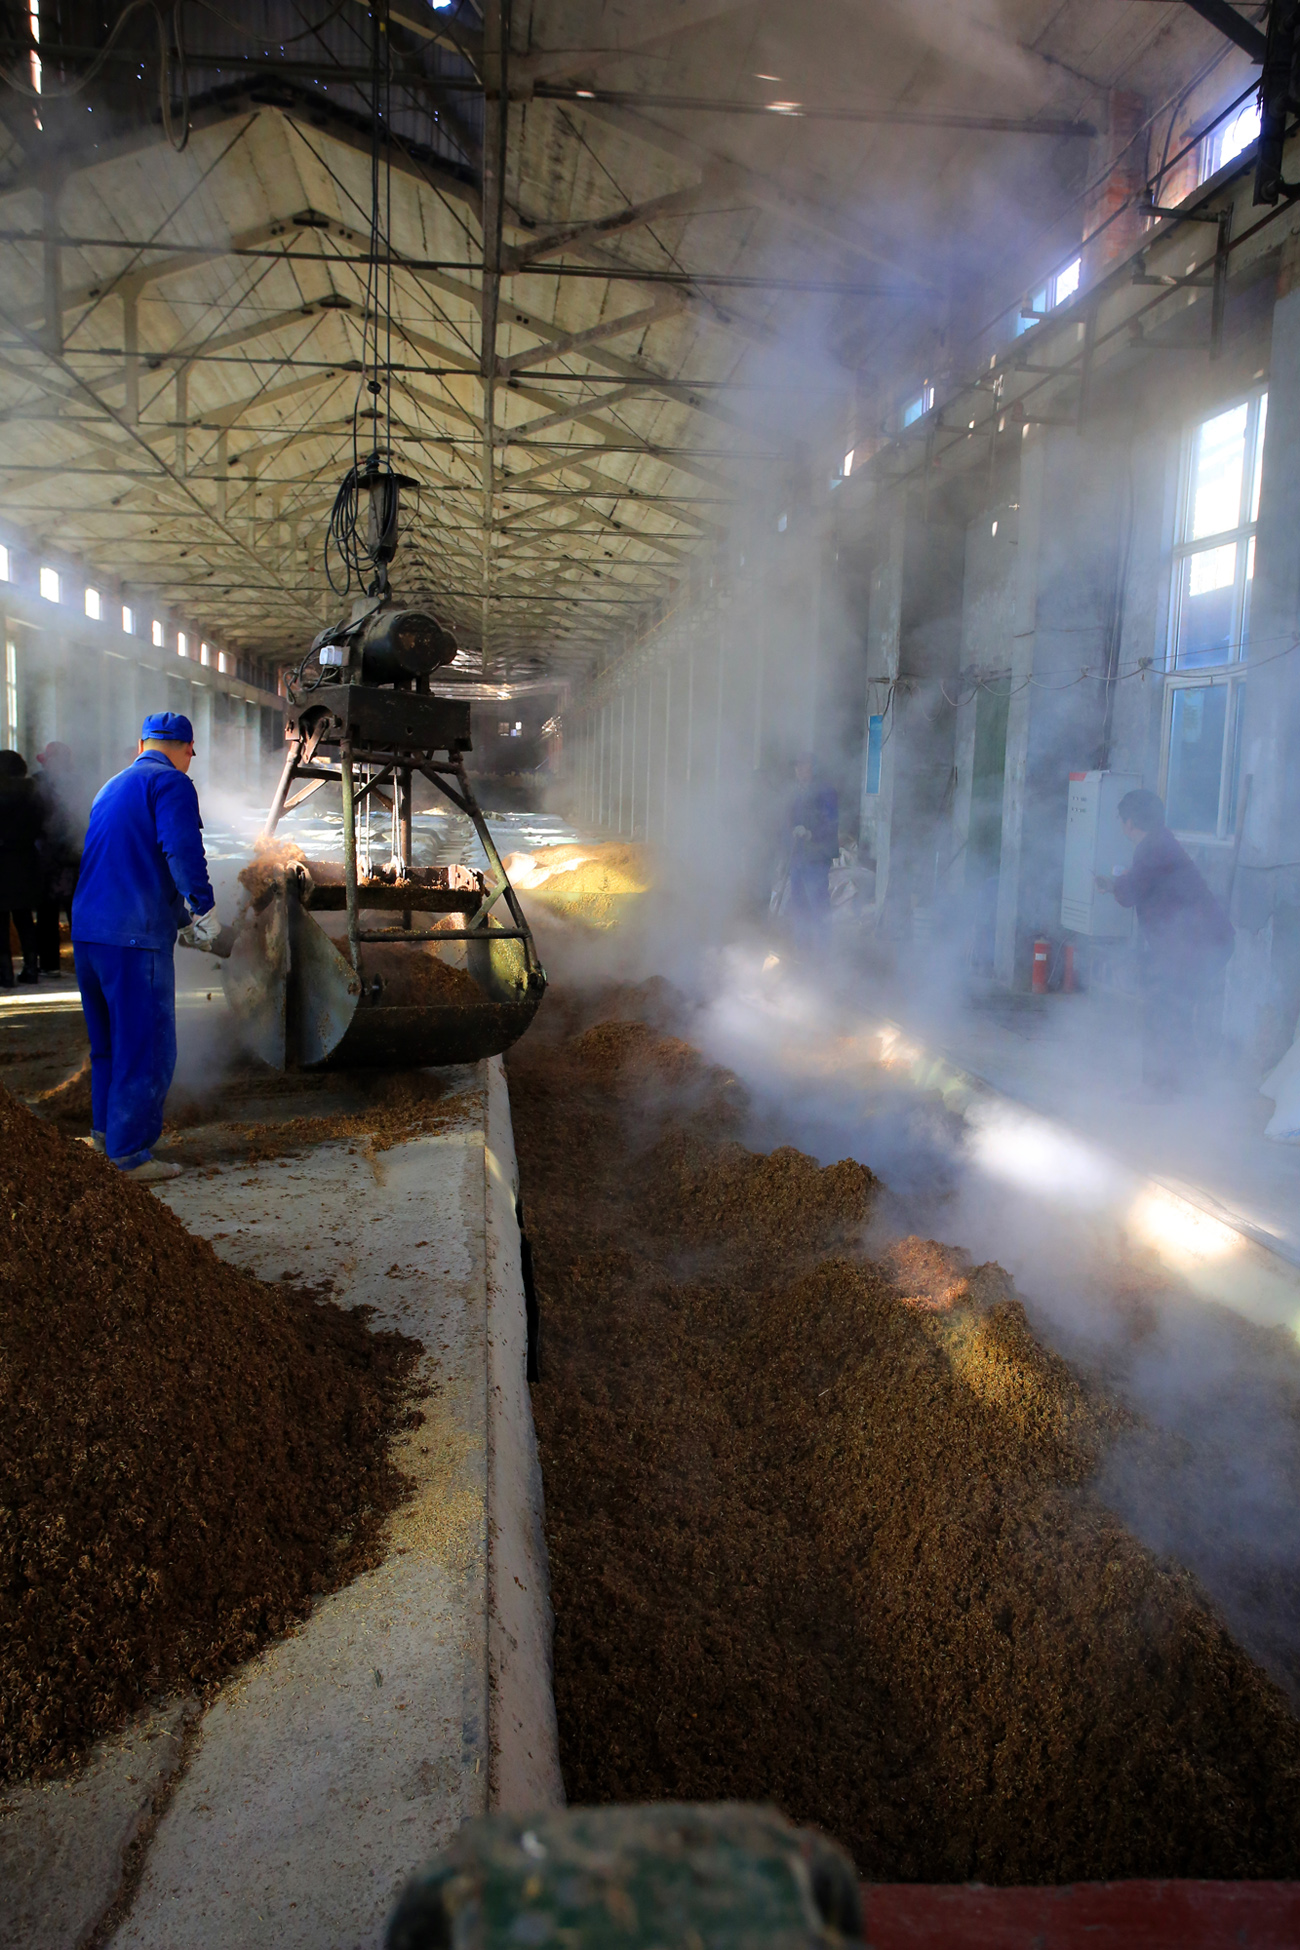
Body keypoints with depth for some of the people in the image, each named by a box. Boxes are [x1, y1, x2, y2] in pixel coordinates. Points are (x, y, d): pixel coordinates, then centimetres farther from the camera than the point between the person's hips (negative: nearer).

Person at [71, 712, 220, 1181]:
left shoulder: (111, 788, 23)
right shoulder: (171, 783, -5)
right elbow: (181, 849, -20)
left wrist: (181, 918, 33)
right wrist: (203, 908, -10)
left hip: (86, 931, 9)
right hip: (134, 936, -9)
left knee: (109, 1040, 21)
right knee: (147, 1046, -1)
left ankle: (106, 1130, 32)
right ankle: (130, 1151, 4)